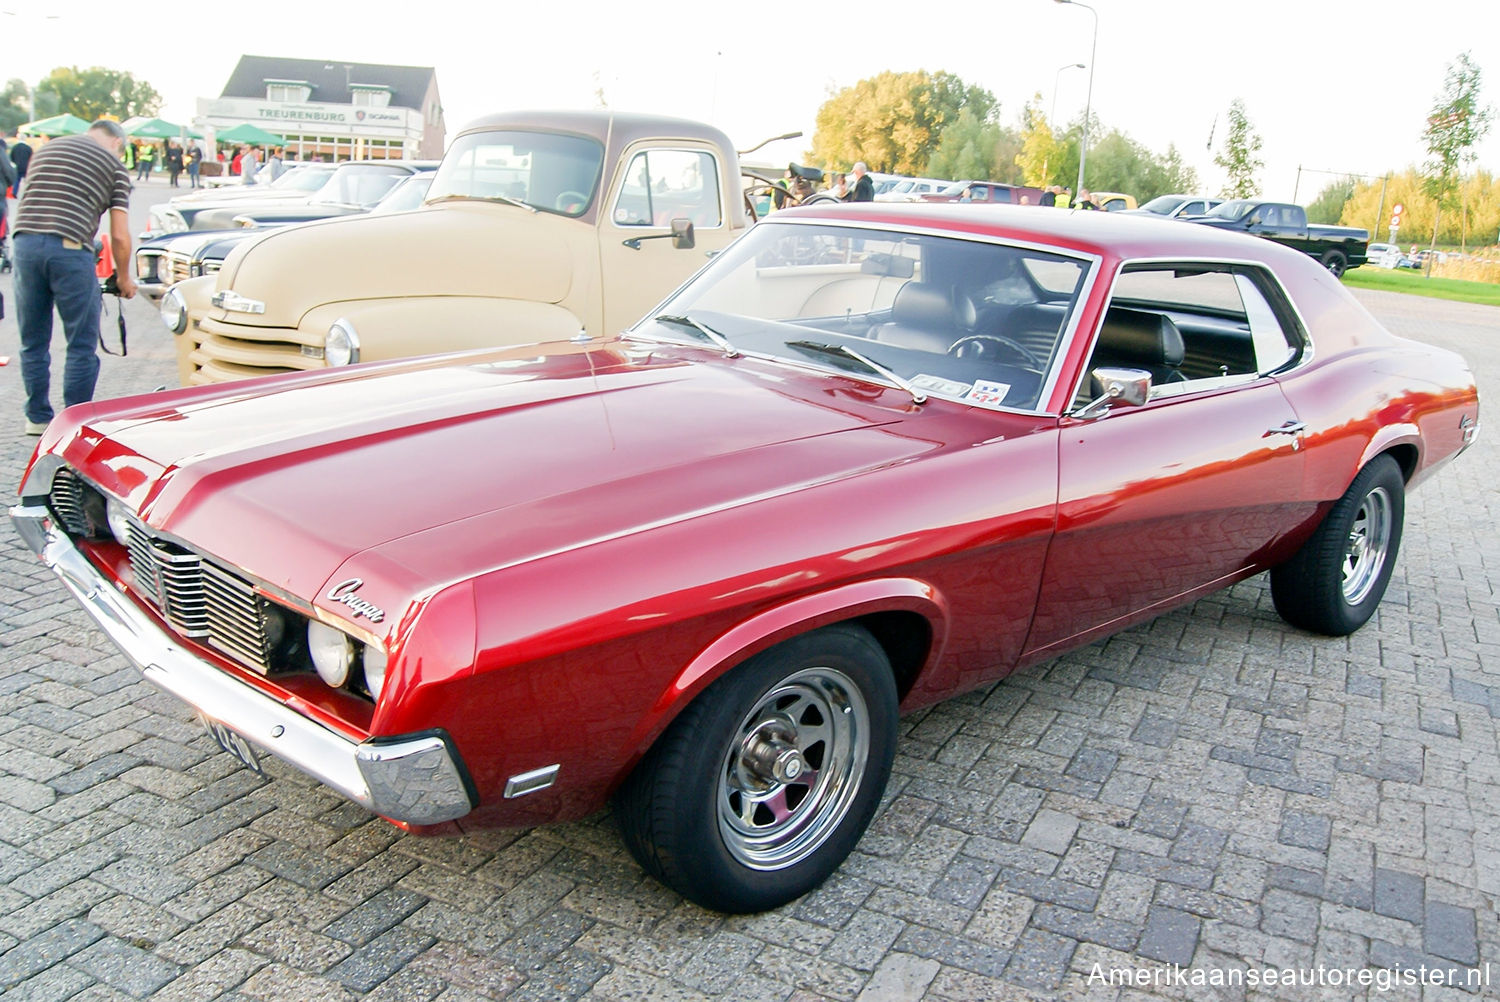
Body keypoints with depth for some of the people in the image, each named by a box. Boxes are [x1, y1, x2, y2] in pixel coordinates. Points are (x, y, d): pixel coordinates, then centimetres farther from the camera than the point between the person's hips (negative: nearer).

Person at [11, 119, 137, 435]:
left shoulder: (47, 148, 23)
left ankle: (38, 418, 24)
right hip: (70, 249, -5)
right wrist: (124, 278, 19)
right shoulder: (114, 165, 8)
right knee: (82, 346, 6)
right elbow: (119, 236, 5)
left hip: (25, 242, 5)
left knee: (33, 343, 16)